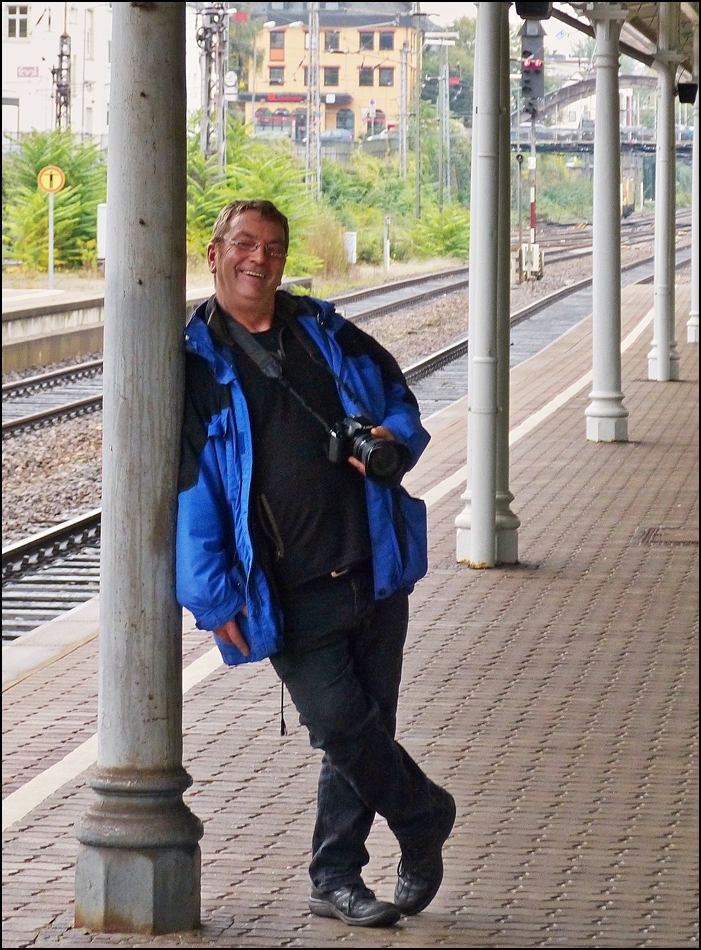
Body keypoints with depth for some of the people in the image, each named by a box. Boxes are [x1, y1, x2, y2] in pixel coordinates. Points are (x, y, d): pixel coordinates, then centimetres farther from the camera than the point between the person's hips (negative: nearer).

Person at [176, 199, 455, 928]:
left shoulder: (329, 336, 12)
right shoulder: (191, 362, -2)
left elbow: (398, 399, 23)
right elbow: (183, 485, -5)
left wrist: (392, 441, -3)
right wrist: (213, 594, -10)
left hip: (372, 569, 4)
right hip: (289, 593, -4)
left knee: (363, 730, 8)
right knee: (341, 725, -11)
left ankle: (336, 879, 21)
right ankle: (425, 818, 15)